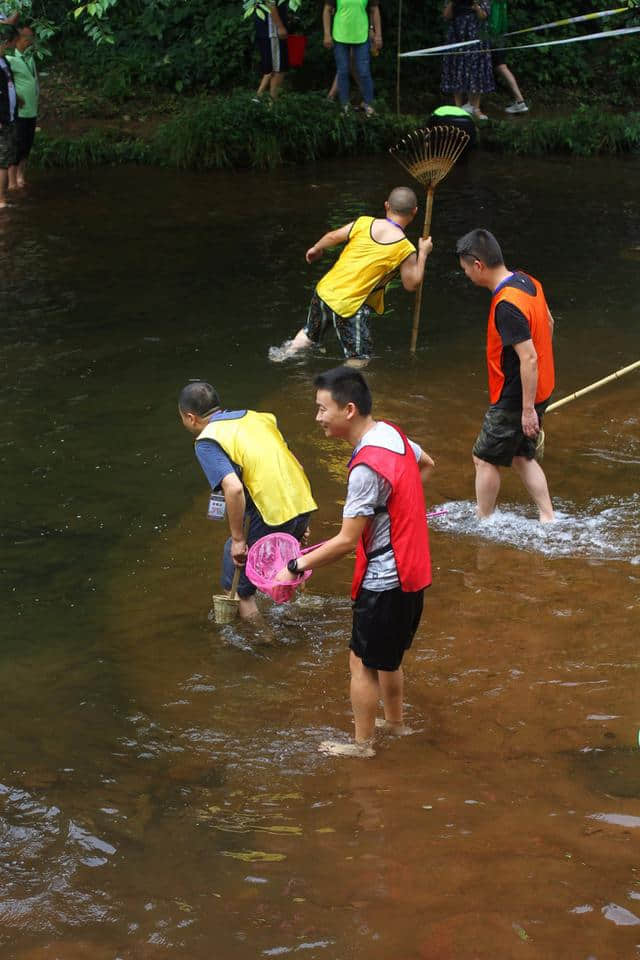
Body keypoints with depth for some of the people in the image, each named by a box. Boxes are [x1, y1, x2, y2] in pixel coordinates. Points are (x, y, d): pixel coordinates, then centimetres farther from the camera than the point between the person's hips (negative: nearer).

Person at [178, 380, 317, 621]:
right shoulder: (257, 417, 16)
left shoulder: (207, 441, -7)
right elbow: (290, 461, 18)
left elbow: (233, 488, -22)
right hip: (304, 505, 8)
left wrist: (238, 539, -12)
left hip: (274, 517, -8)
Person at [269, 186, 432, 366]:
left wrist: (316, 249, 31)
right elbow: (412, 284, -1)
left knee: (309, 334, 31)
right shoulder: (406, 250, -12)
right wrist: (423, 254, 11)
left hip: (325, 290, 5)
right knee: (358, 359, 5)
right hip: (351, 306, -5)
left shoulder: (363, 223, -1)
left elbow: (332, 237, 10)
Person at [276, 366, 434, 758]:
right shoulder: (392, 433, -3)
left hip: (383, 581, -9)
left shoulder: (367, 468, -30)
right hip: (410, 569, 9)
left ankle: (362, 743, 21)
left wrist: (297, 567, -15)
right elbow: (426, 465, 20)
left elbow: (347, 541, -26)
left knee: (364, 662, 8)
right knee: (388, 657, 26)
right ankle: (395, 721, 43)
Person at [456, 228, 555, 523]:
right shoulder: (528, 282, 0)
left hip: (515, 399, -9)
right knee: (522, 456, 20)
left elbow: (528, 358, -29)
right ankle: (548, 519, 20)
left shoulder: (506, 305, -28)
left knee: (485, 458, 7)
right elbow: (548, 324, 16)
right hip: (540, 389, 9)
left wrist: (528, 409, -23)